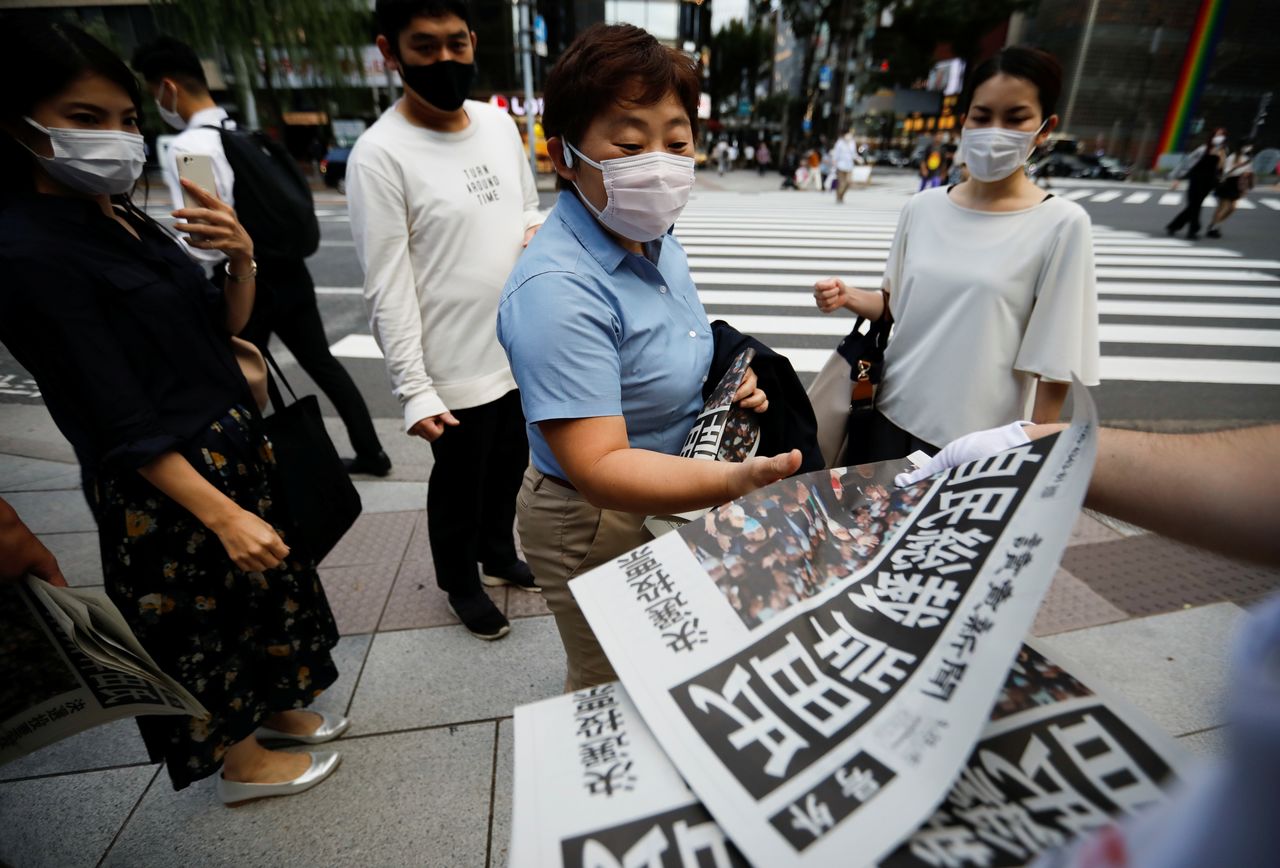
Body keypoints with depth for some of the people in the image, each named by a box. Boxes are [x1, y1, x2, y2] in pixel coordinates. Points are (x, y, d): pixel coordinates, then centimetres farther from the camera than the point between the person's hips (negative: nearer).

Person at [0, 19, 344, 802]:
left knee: (268, 584, 22)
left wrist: (242, 259, -11)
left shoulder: (125, 220, 5)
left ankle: (274, 705, 46)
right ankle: (243, 763, 36)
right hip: (166, 482, -8)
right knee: (205, 616, 12)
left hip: (234, 443, 8)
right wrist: (222, 515, -23)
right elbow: (119, 421, -21)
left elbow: (223, 328, 7)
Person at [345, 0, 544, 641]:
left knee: (508, 469, 24)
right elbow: (388, 291, -16)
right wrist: (414, 389, -18)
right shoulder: (380, 154, -15)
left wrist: (538, 230, -5)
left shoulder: (500, 124, 5)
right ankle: (460, 584, 40)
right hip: (456, 369, -6)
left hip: (523, 350, 6)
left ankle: (498, 556, 50)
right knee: (459, 486, 14)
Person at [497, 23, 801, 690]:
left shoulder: (656, 242, -1)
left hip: (675, 501, 9)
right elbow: (599, 469, -35)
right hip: (599, 527, -9)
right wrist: (735, 481, -49)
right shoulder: (557, 290, -31)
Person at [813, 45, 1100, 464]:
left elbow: (1053, 364, -8)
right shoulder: (922, 208, 2)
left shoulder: (1061, 224, -8)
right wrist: (847, 297, -8)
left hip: (980, 442, -3)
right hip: (891, 416, 4)